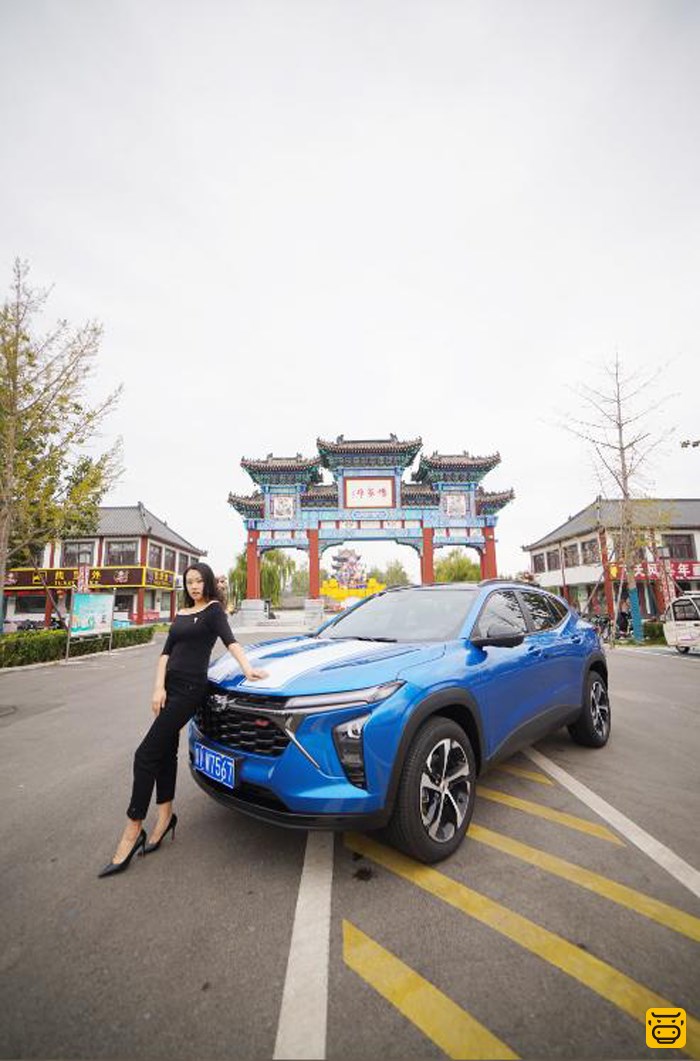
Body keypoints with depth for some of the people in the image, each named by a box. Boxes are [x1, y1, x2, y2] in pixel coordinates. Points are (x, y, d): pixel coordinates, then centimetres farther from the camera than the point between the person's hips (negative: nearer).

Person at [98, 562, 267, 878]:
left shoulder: (213, 609, -3)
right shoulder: (181, 614, 16)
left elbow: (229, 639, -18)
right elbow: (166, 652, 10)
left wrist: (246, 668, -33)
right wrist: (159, 687, -3)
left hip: (190, 688, -7)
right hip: (170, 685, 7)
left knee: (146, 754, -7)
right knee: (166, 750, 14)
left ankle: (133, 830, 5)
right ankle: (165, 815, 29)